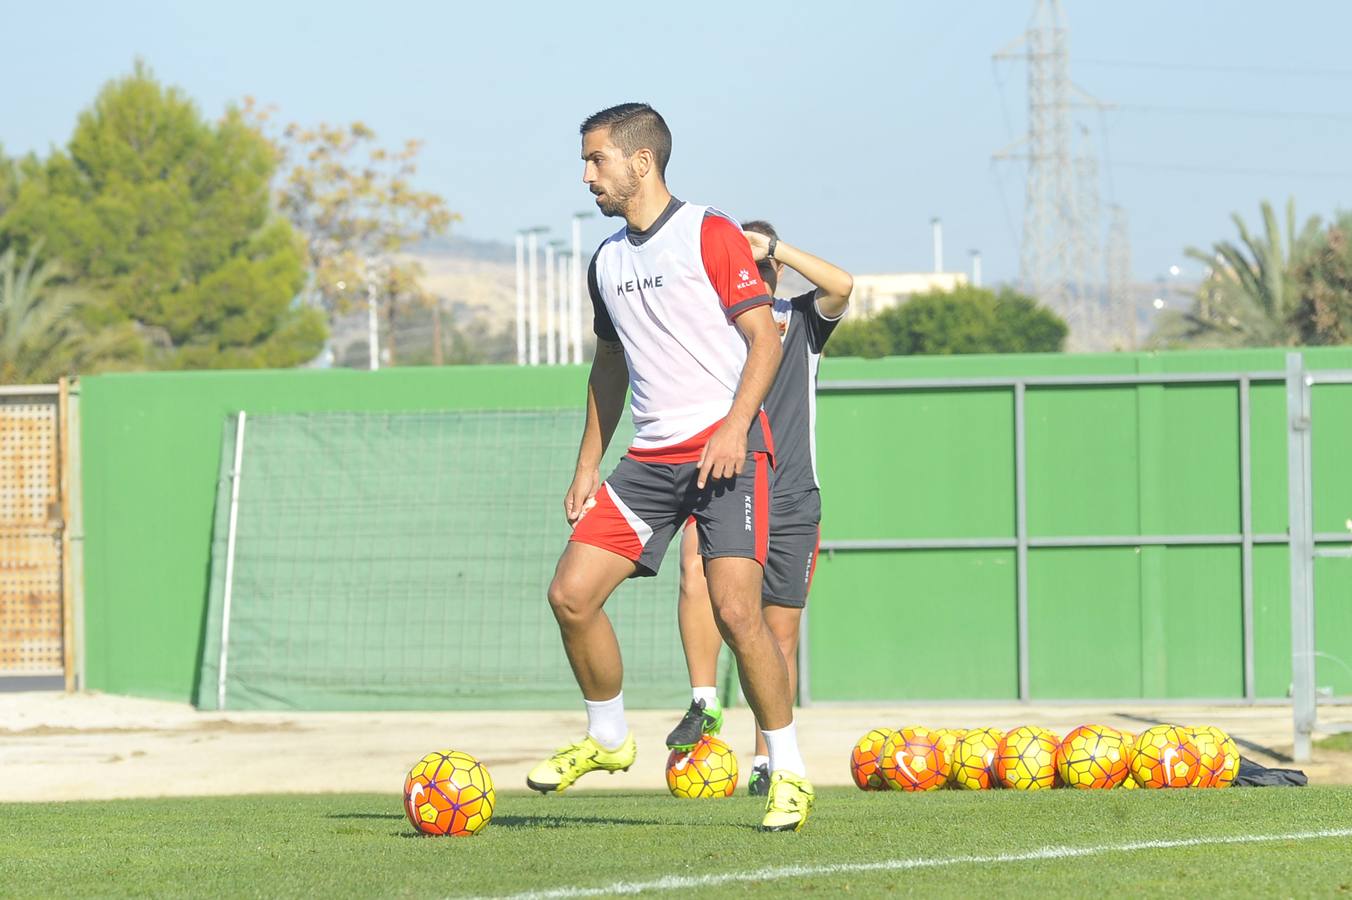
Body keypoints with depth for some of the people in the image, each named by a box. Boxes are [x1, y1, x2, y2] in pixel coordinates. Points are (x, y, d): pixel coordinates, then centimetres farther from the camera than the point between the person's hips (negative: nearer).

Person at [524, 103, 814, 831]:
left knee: (735, 609, -18)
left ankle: (788, 773, -6)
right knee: (570, 593, -2)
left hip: (725, 450, -7)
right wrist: (588, 465, 19)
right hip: (651, 457, 7)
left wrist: (735, 428, -20)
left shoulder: (710, 235, -5)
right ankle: (606, 737, 19)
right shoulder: (606, 261, 16)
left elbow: (765, 337, -8)